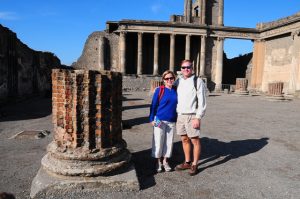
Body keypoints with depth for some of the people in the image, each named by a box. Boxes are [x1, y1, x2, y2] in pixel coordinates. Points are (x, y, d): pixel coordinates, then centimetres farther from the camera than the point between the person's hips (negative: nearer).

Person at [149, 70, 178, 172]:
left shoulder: (176, 91, 4)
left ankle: (165, 161, 26)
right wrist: (152, 119, -7)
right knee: (158, 141, 4)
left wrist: (177, 118, 12)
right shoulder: (159, 90, -6)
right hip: (160, 120, -3)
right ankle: (159, 162, 21)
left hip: (171, 121, 4)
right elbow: (153, 105, -4)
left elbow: (178, 105, 13)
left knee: (169, 141, 10)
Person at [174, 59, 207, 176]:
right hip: (179, 115, 6)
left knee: (195, 140, 3)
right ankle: (187, 162, 28)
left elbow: (202, 102, -10)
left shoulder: (198, 81, -7)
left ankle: (194, 165, 17)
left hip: (192, 116, -5)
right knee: (184, 139, 14)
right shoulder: (178, 81, 10)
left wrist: (198, 118, -16)